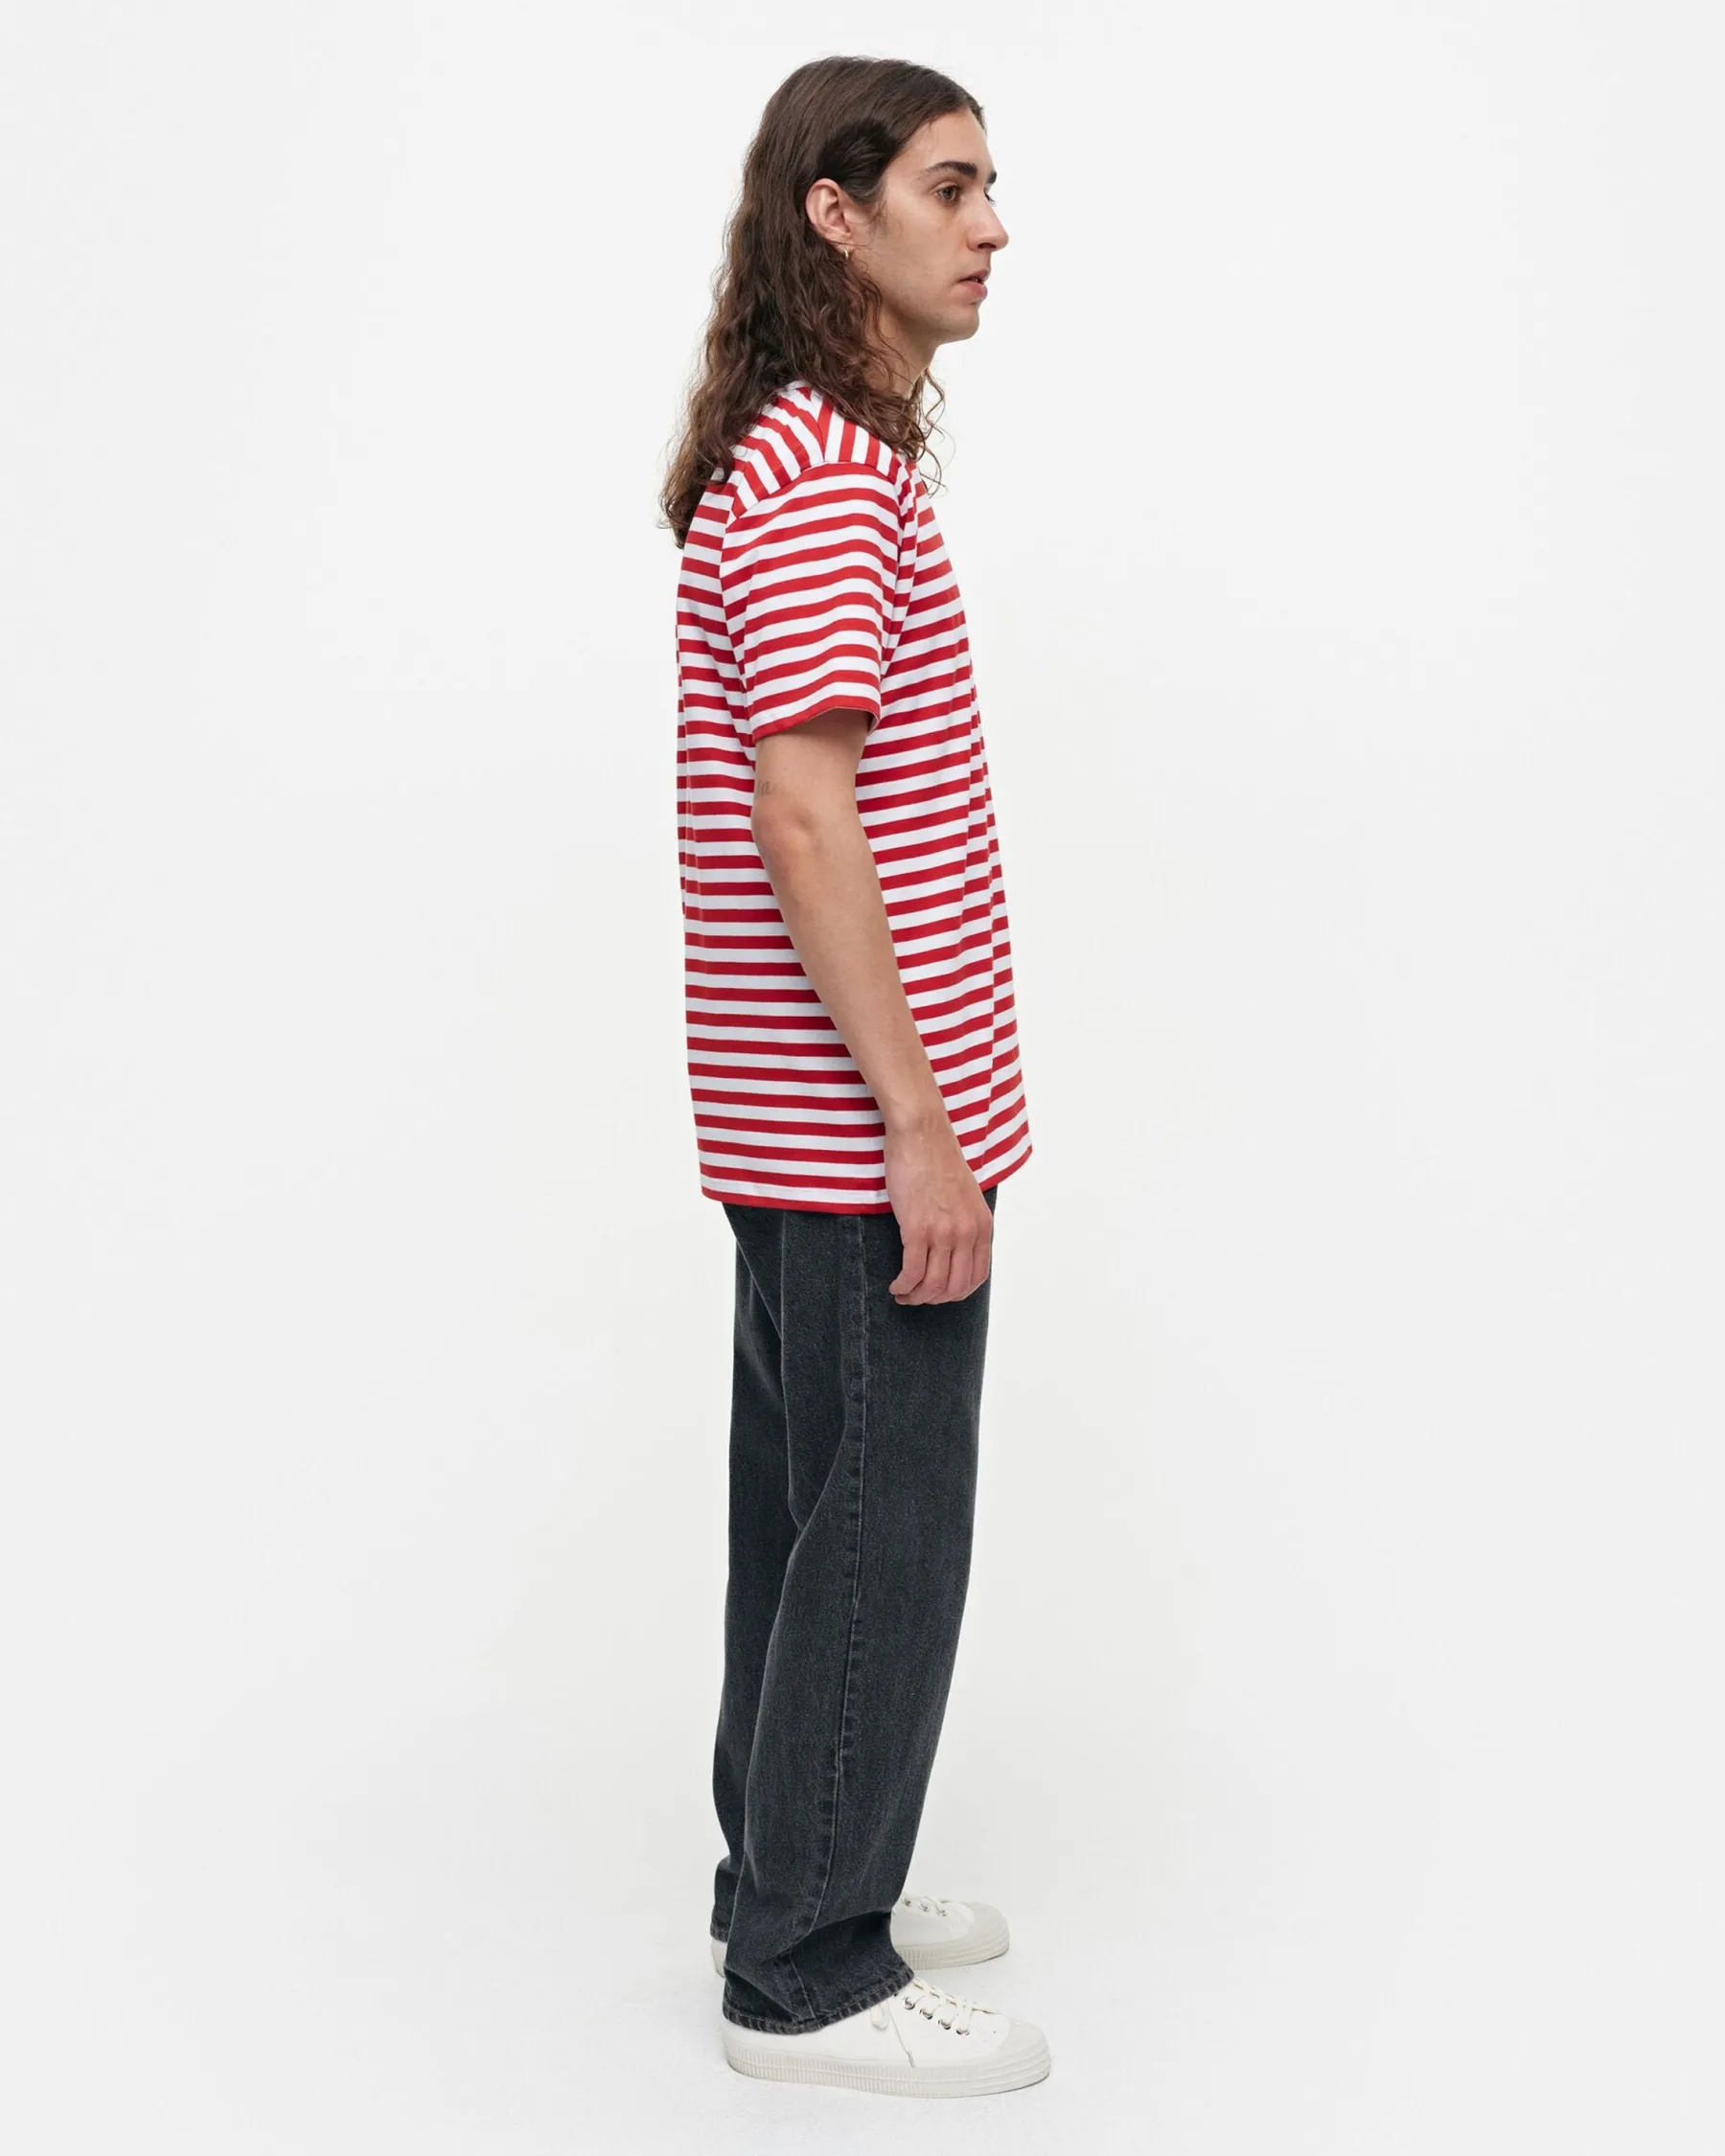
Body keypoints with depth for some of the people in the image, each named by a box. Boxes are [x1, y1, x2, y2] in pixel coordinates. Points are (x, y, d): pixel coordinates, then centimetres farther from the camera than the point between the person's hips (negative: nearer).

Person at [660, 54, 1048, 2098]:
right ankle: (808, 1972, 11)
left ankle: (796, 1885, 30)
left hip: (811, 1118, 10)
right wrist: (923, 1125, -21)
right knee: (881, 1528, -1)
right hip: (857, 1121, -10)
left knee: (808, 1504, 17)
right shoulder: (820, 481, -16)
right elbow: (805, 823, -22)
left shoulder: (823, 457, 16)